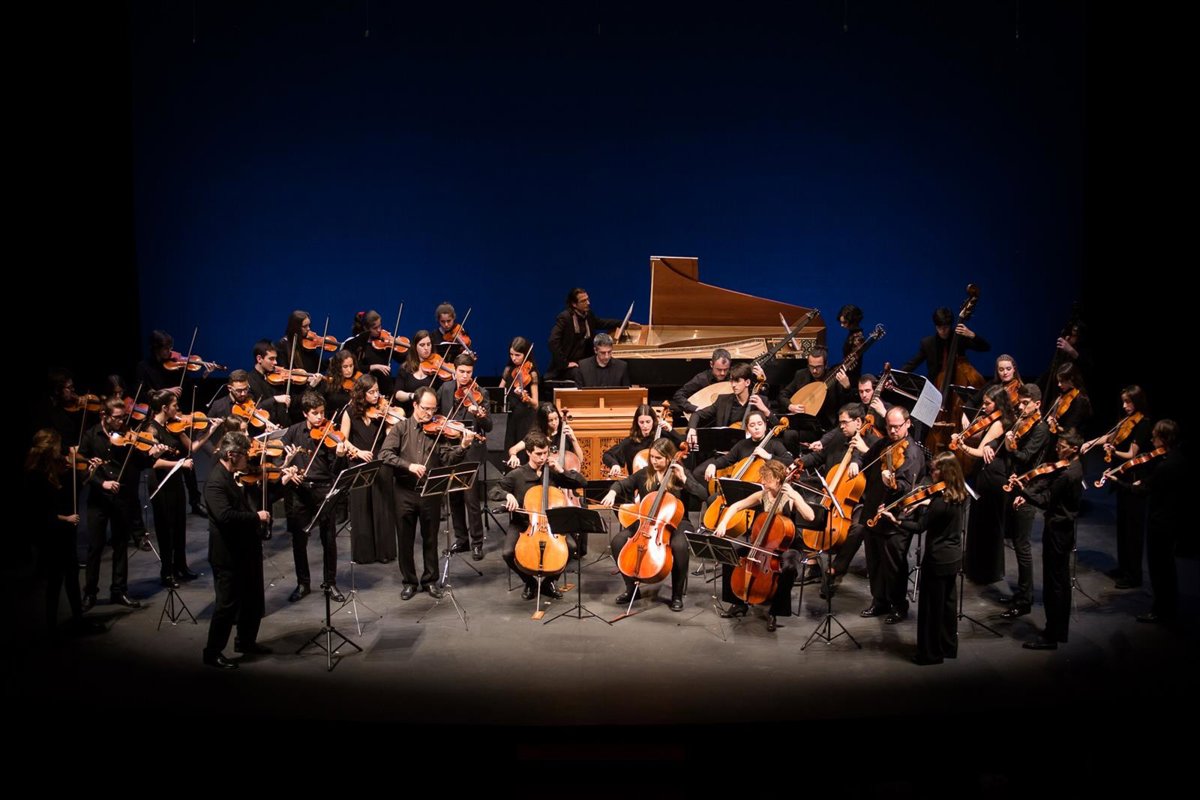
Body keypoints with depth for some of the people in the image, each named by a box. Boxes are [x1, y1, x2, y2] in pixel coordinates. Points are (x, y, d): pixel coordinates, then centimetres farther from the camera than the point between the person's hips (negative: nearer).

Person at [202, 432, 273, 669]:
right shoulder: (216, 481, -22)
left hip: (245, 550, 10)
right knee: (227, 604, 1)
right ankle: (213, 653, 15)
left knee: (253, 599, 20)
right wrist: (256, 516, -25)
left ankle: (246, 641, 37)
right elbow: (225, 515, -34)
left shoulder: (233, 476, 7)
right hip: (228, 554, -10)